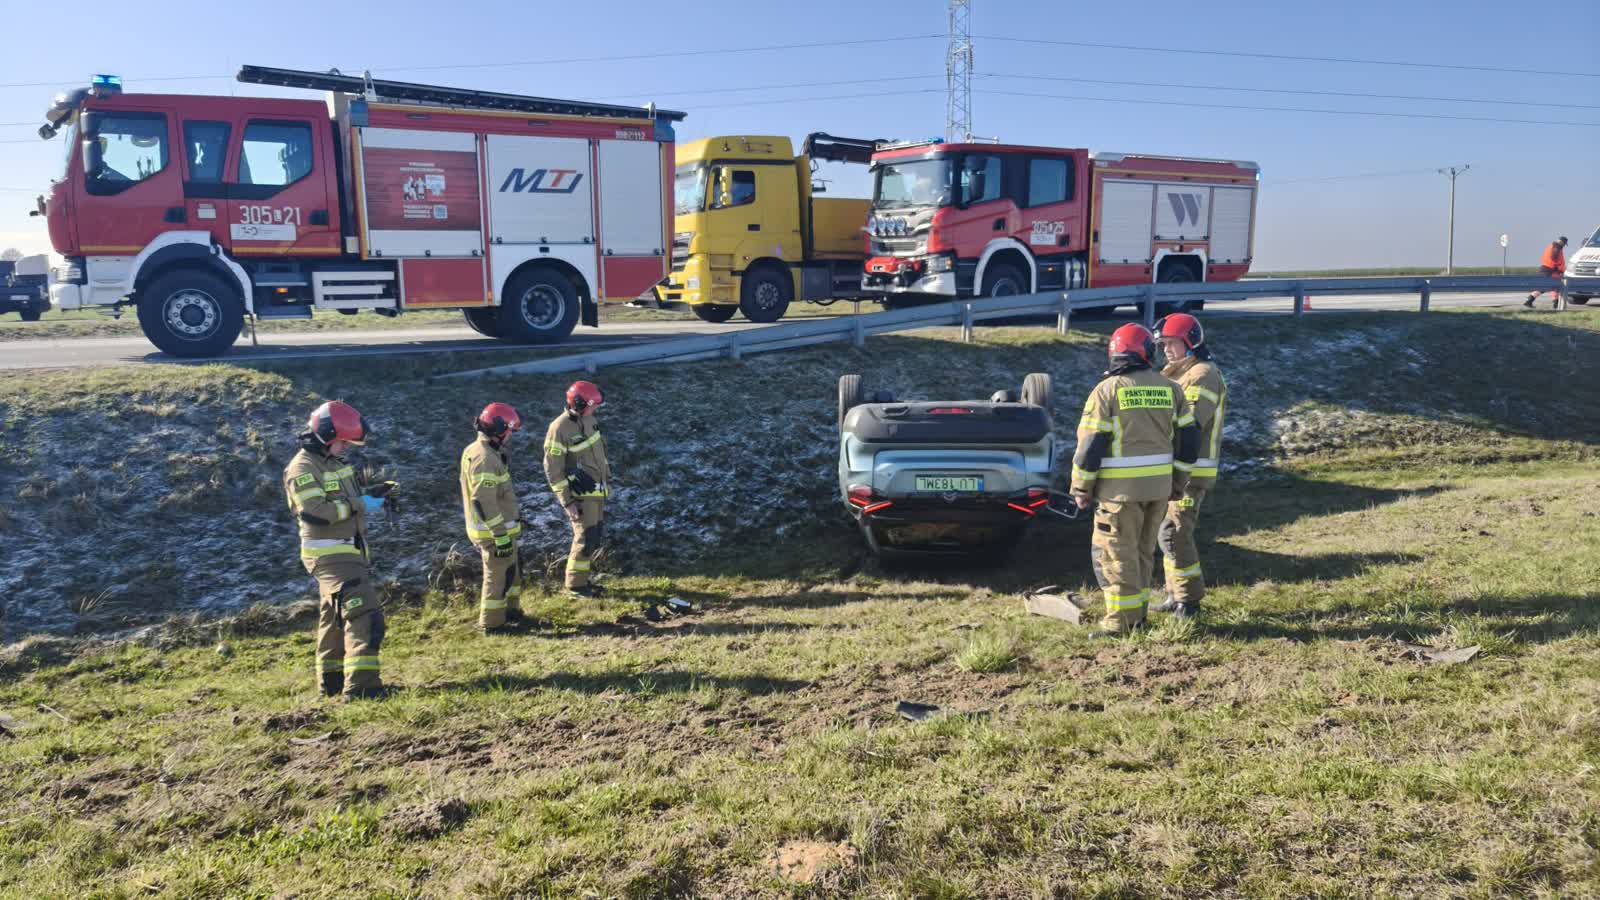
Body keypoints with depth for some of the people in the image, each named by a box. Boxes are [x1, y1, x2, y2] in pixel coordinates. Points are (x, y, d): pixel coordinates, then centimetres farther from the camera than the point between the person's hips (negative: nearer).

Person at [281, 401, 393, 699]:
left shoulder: (334, 462, 15)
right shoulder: (303, 468, -15)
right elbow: (315, 512, -27)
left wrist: (373, 494, 5)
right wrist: (359, 505, -23)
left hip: (349, 552, 10)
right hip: (330, 557, -10)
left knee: (335, 618, 18)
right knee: (364, 614, -19)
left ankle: (333, 682, 29)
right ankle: (361, 685, -22)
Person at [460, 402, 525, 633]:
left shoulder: (475, 450, 9)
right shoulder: (485, 459, -24)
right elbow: (484, 502, -29)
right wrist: (501, 536, -25)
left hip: (500, 527, 10)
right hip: (494, 530, -10)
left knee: (511, 570, 21)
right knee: (498, 575, 3)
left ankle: (511, 611, 35)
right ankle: (491, 623, 15)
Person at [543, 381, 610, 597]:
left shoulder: (588, 419, 1)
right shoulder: (560, 429, -22)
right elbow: (552, 470, -18)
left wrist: (606, 478, 20)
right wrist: (567, 502, -18)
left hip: (597, 490, 8)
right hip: (581, 495, -8)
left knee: (596, 537, 14)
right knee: (585, 539, -2)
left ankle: (582, 578, 27)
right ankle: (575, 585, 13)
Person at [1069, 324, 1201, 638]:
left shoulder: (1107, 391, -8)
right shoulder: (1169, 388, 6)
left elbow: (1091, 443, -10)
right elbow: (1188, 439, 9)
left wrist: (1081, 487, -1)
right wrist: (1178, 481, 19)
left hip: (1121, 487, -5)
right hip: (1159, 485, 5)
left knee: (1115, 552, 3)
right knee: (1143, 550, 18)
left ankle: (1121, 621, 4)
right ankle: (1137, 613, 26)